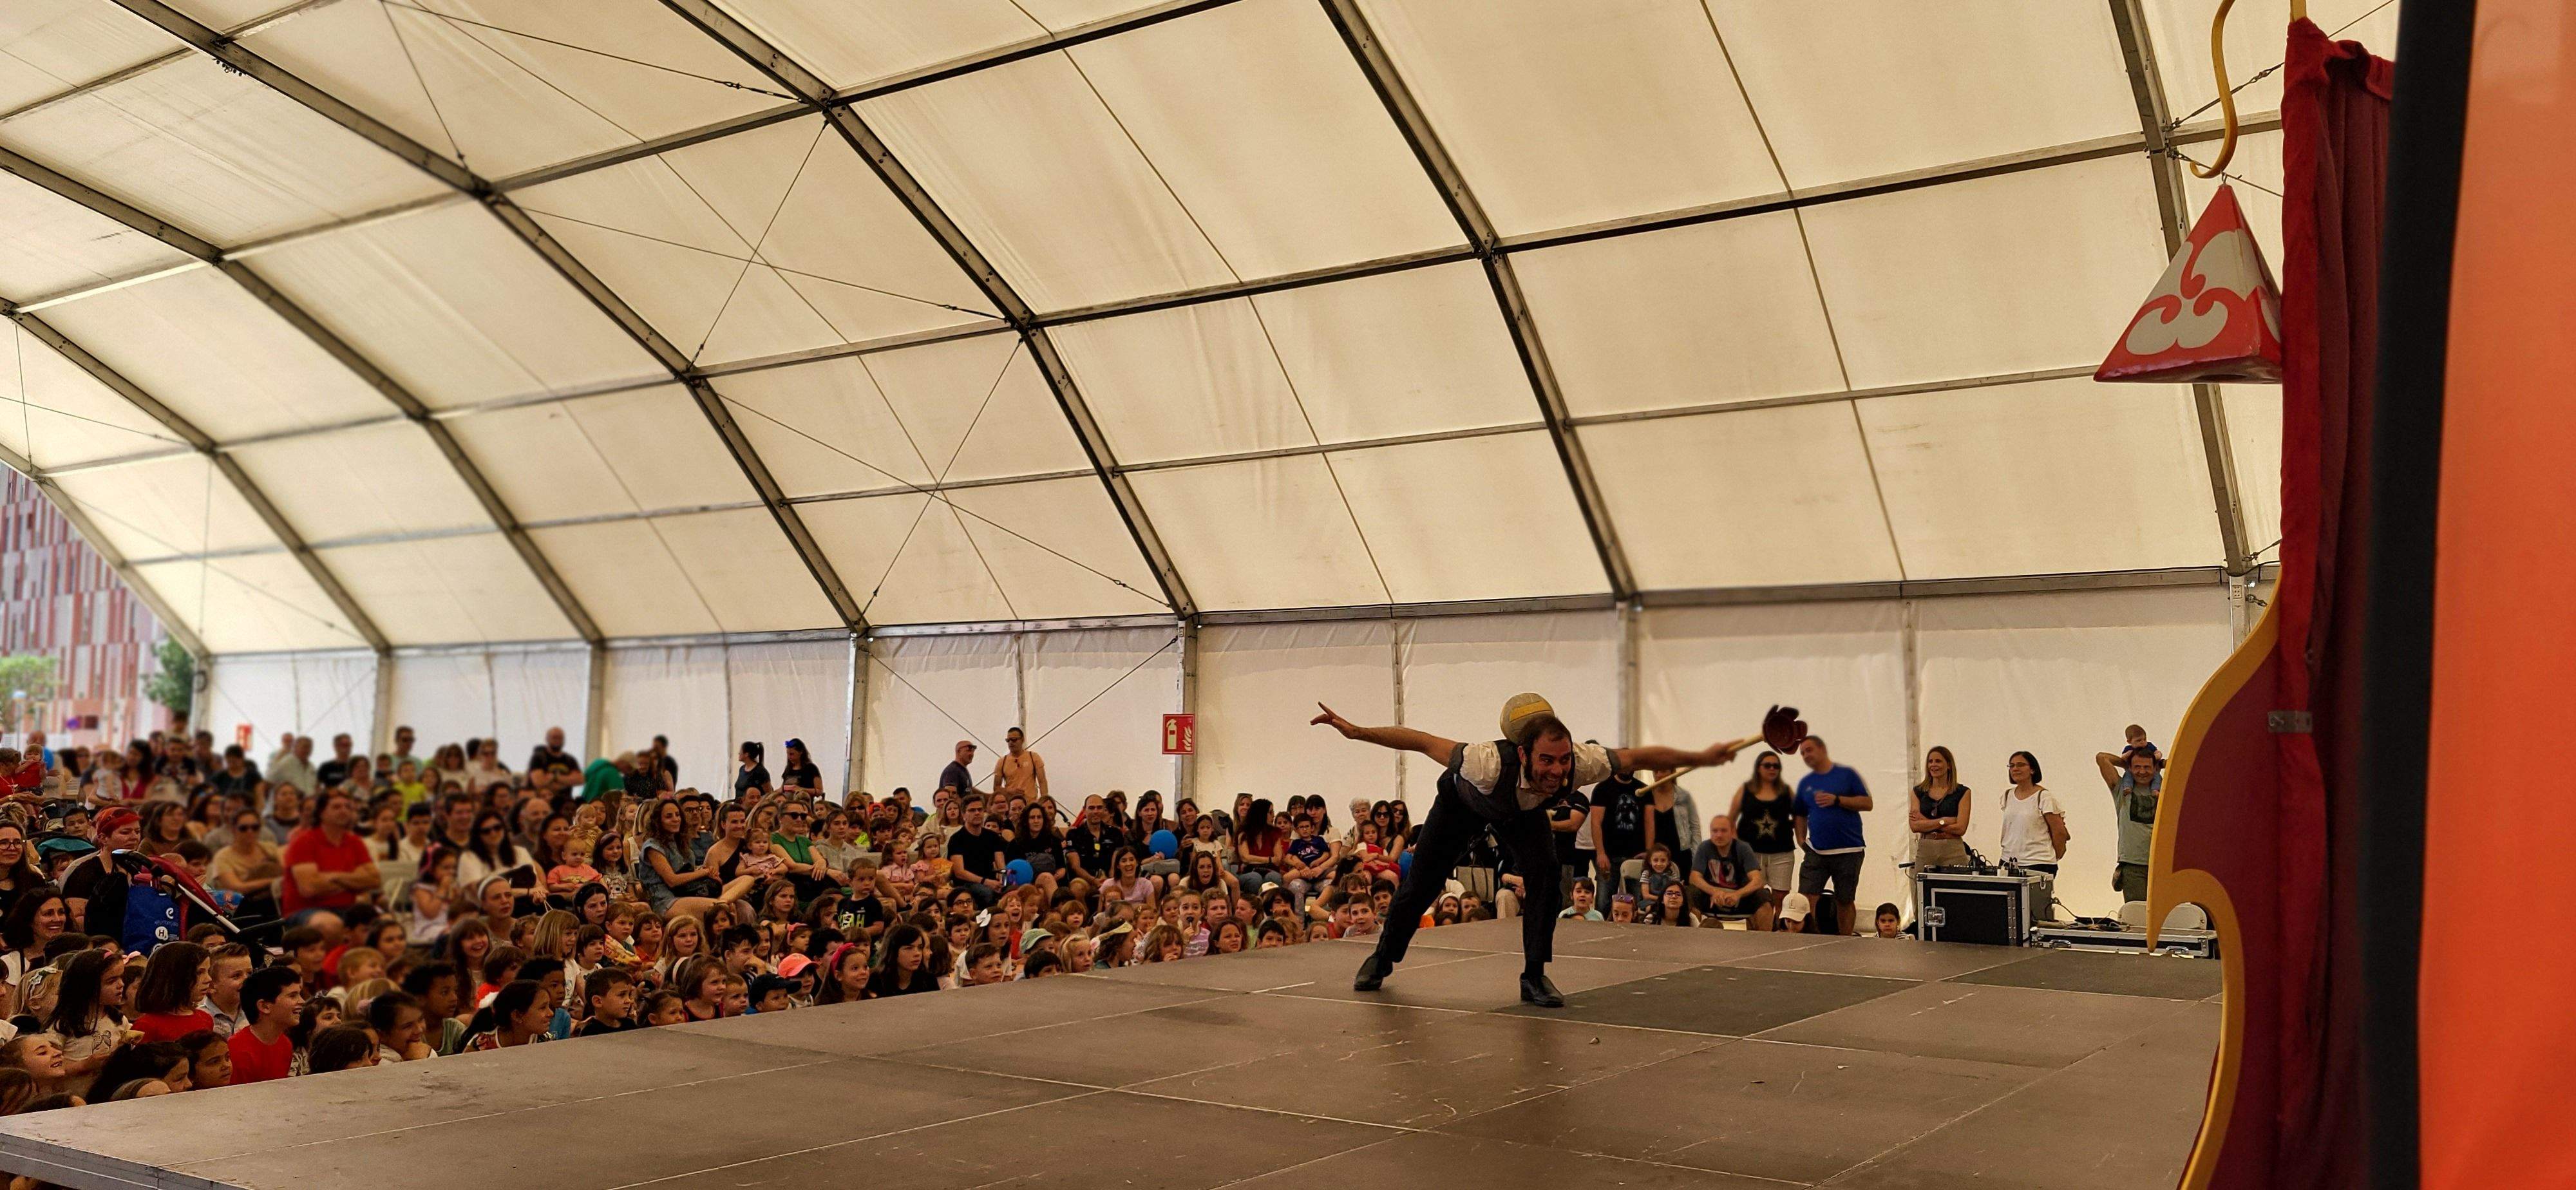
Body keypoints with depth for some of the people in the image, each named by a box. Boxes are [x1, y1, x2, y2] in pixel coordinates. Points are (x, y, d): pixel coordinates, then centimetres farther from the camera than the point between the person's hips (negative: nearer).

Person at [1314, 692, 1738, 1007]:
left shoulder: (1581, 764, -41)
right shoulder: (1491, 764, -50)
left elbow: (1640, 757, -25)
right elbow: (1423, 742, -41)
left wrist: (1701, 757, -20)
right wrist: (1356, 732, -42)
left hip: (1524, 809, 2)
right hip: (1465, 801, -2)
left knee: (1545, 872, -20)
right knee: (1421, 882, 6)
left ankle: (1534, 978, -4)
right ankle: (1381, 960, 33)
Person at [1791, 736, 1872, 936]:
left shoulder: (1846, 774, 1)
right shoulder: (1805, 783, 13)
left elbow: (1867, 803, -4)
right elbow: (1800, 815, 20)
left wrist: (1837, 800, -14)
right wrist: (1801, 839, 5)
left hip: (1848, 851, -3)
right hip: (1816, 852, 3)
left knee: (1844, 902, 6)